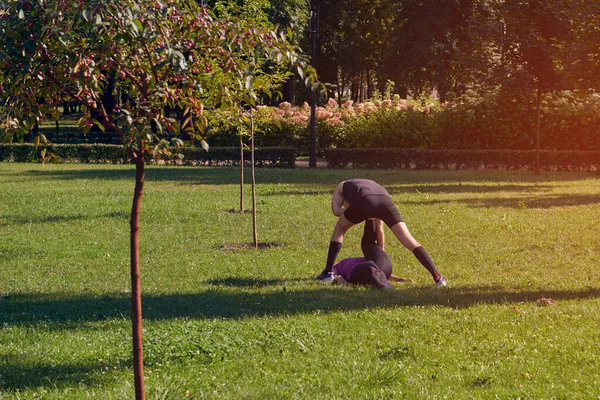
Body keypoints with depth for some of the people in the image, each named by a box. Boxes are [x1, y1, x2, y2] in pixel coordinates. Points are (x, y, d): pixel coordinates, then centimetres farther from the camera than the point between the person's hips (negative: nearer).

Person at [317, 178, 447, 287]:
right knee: (408, 240, 2)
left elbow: (336, 210, 16)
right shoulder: (371, 184, 47)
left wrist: (357, 214, 28)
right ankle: (437, 276, -7)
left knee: (339, 229, 25)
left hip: (365, 201, -3)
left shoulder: (341, 187, 39)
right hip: (385, 199, 3)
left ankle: (328, 272, 21)